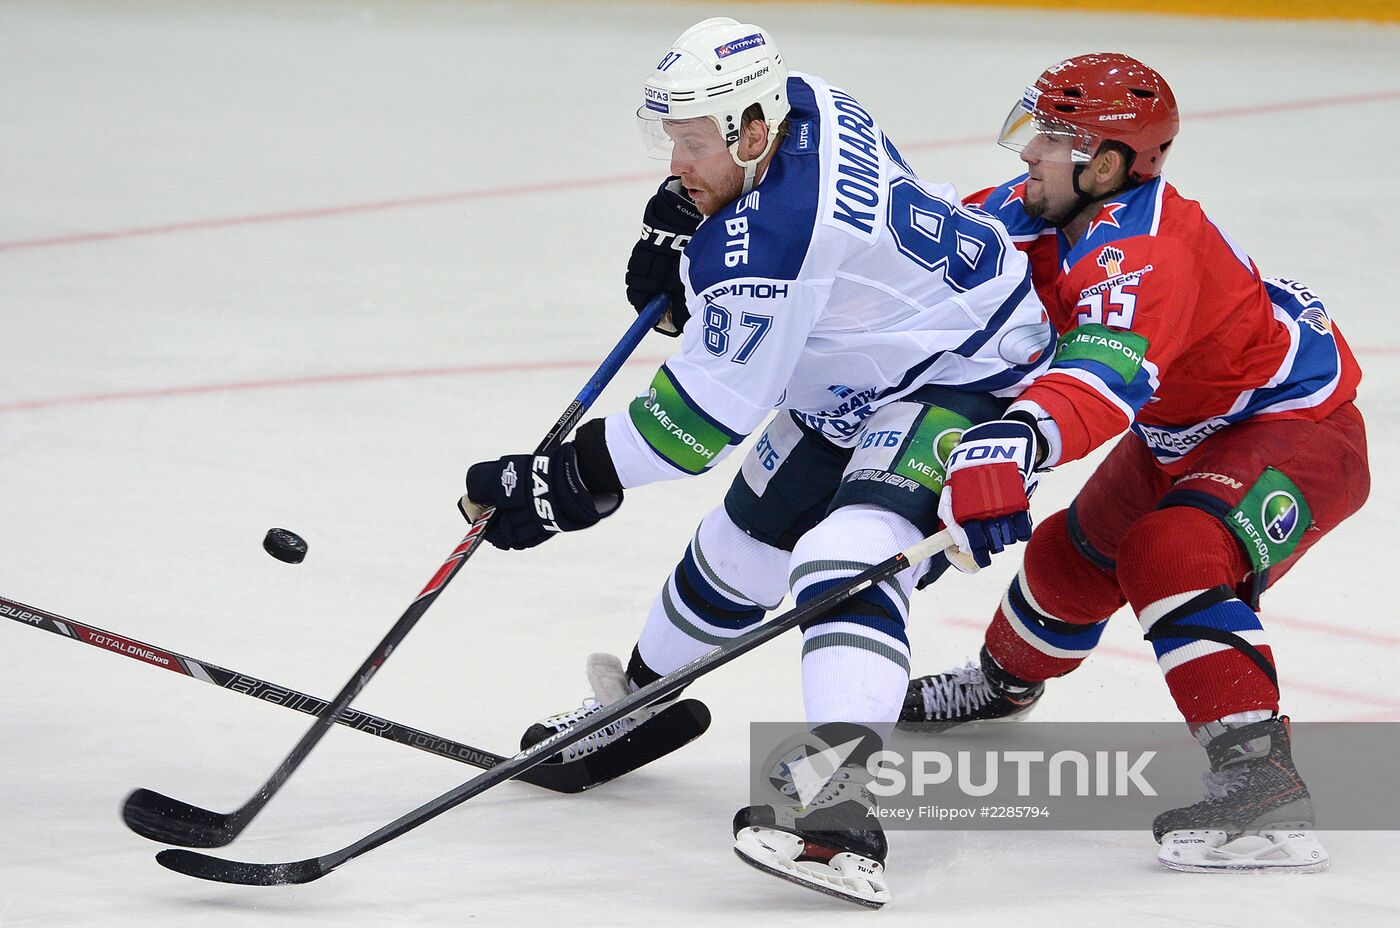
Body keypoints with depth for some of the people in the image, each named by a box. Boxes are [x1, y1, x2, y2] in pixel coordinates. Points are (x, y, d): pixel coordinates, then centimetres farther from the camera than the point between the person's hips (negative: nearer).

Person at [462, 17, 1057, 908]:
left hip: (964, 383, -12)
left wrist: (573, 481, -25)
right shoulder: (801, 106, -8)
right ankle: (642, 698, 47)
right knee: (744, 538, 23)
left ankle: (838, 804, -48)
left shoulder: (765, 241, -34)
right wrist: (676, 222, 5)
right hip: (856, 380, 12)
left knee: (848, 557, -32)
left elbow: (709, 410, -30)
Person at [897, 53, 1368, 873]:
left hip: (1299, 431, -10)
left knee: (1172, 553, -34)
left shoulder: (1144, 254, -37)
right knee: (1075, 555, 22)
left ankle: (1262, 778, -39)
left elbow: (1105, 377, -54)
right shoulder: (1047, 209, -8)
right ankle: (1005, 684, 54)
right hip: (1186, 433, 10)